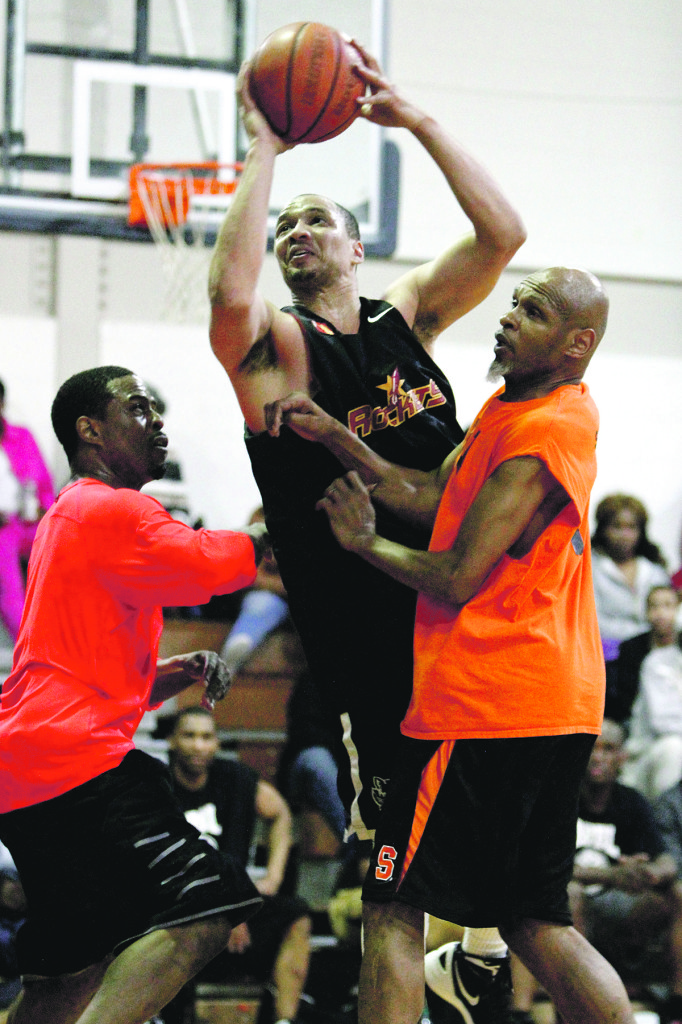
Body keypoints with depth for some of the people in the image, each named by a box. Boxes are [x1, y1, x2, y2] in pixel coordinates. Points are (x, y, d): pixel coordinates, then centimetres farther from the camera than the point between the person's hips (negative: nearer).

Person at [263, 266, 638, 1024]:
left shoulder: (541, 433, -15)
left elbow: (457, 578, -16)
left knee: (393, 910, -4)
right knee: (535, 922, 13)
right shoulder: (512, 408, 16)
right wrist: (332, 436, 2)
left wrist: (364, 541, 0)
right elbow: (435, 496, 11)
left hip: (485, 705, -10)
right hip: (554, 710, 10)